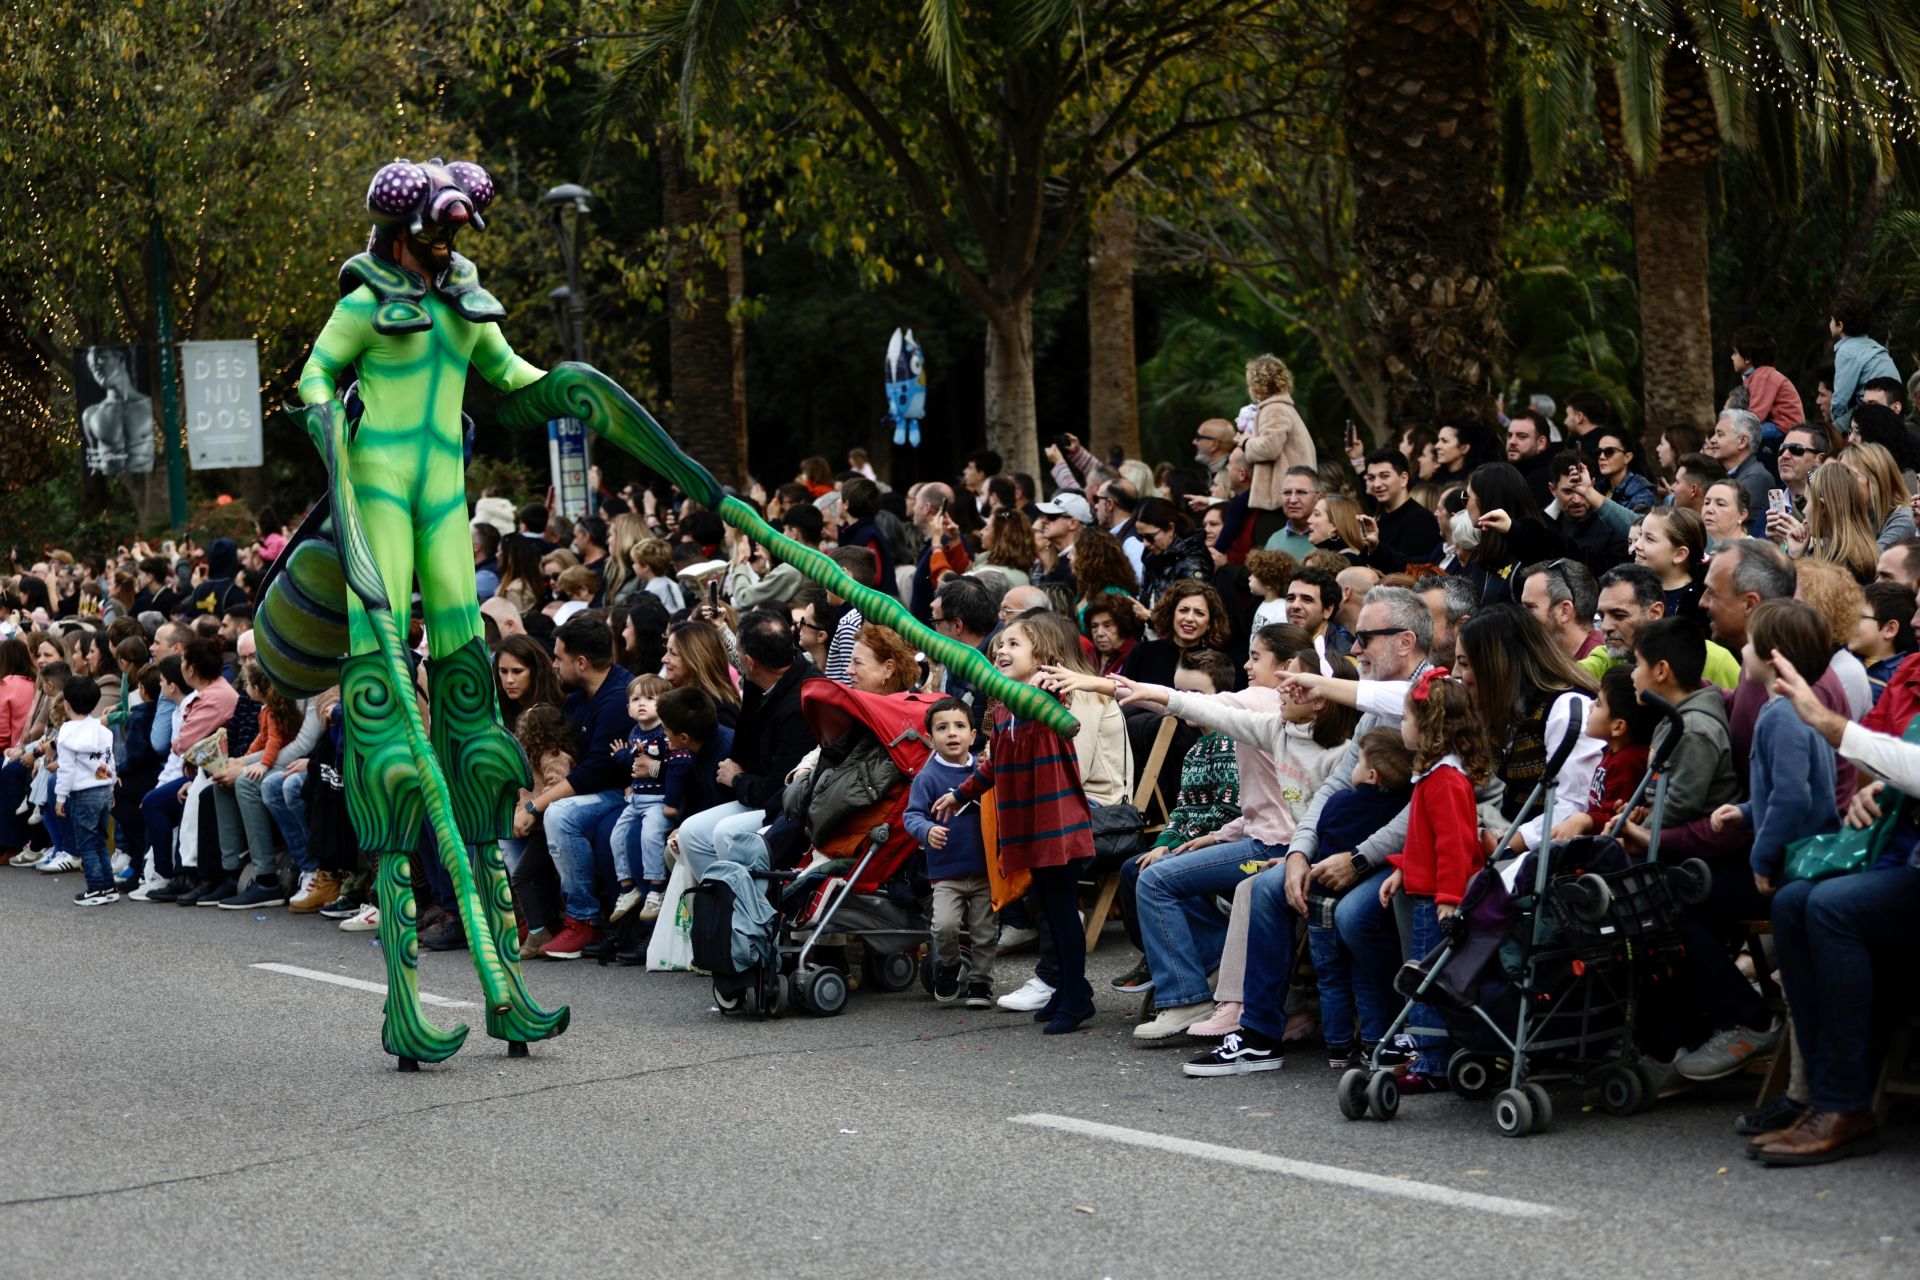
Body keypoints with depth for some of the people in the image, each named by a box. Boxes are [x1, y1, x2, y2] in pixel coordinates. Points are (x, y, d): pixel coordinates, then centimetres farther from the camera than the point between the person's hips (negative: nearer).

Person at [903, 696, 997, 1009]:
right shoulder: (928, 777, -7)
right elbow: (913, 814, -10)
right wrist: (927, 830, -30)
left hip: (985, 869, 3)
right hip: (946, 870, -3)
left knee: (985, 932, 7)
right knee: (944, 925, -17)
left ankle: (980, 982, 25)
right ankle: (947, 967, 12)